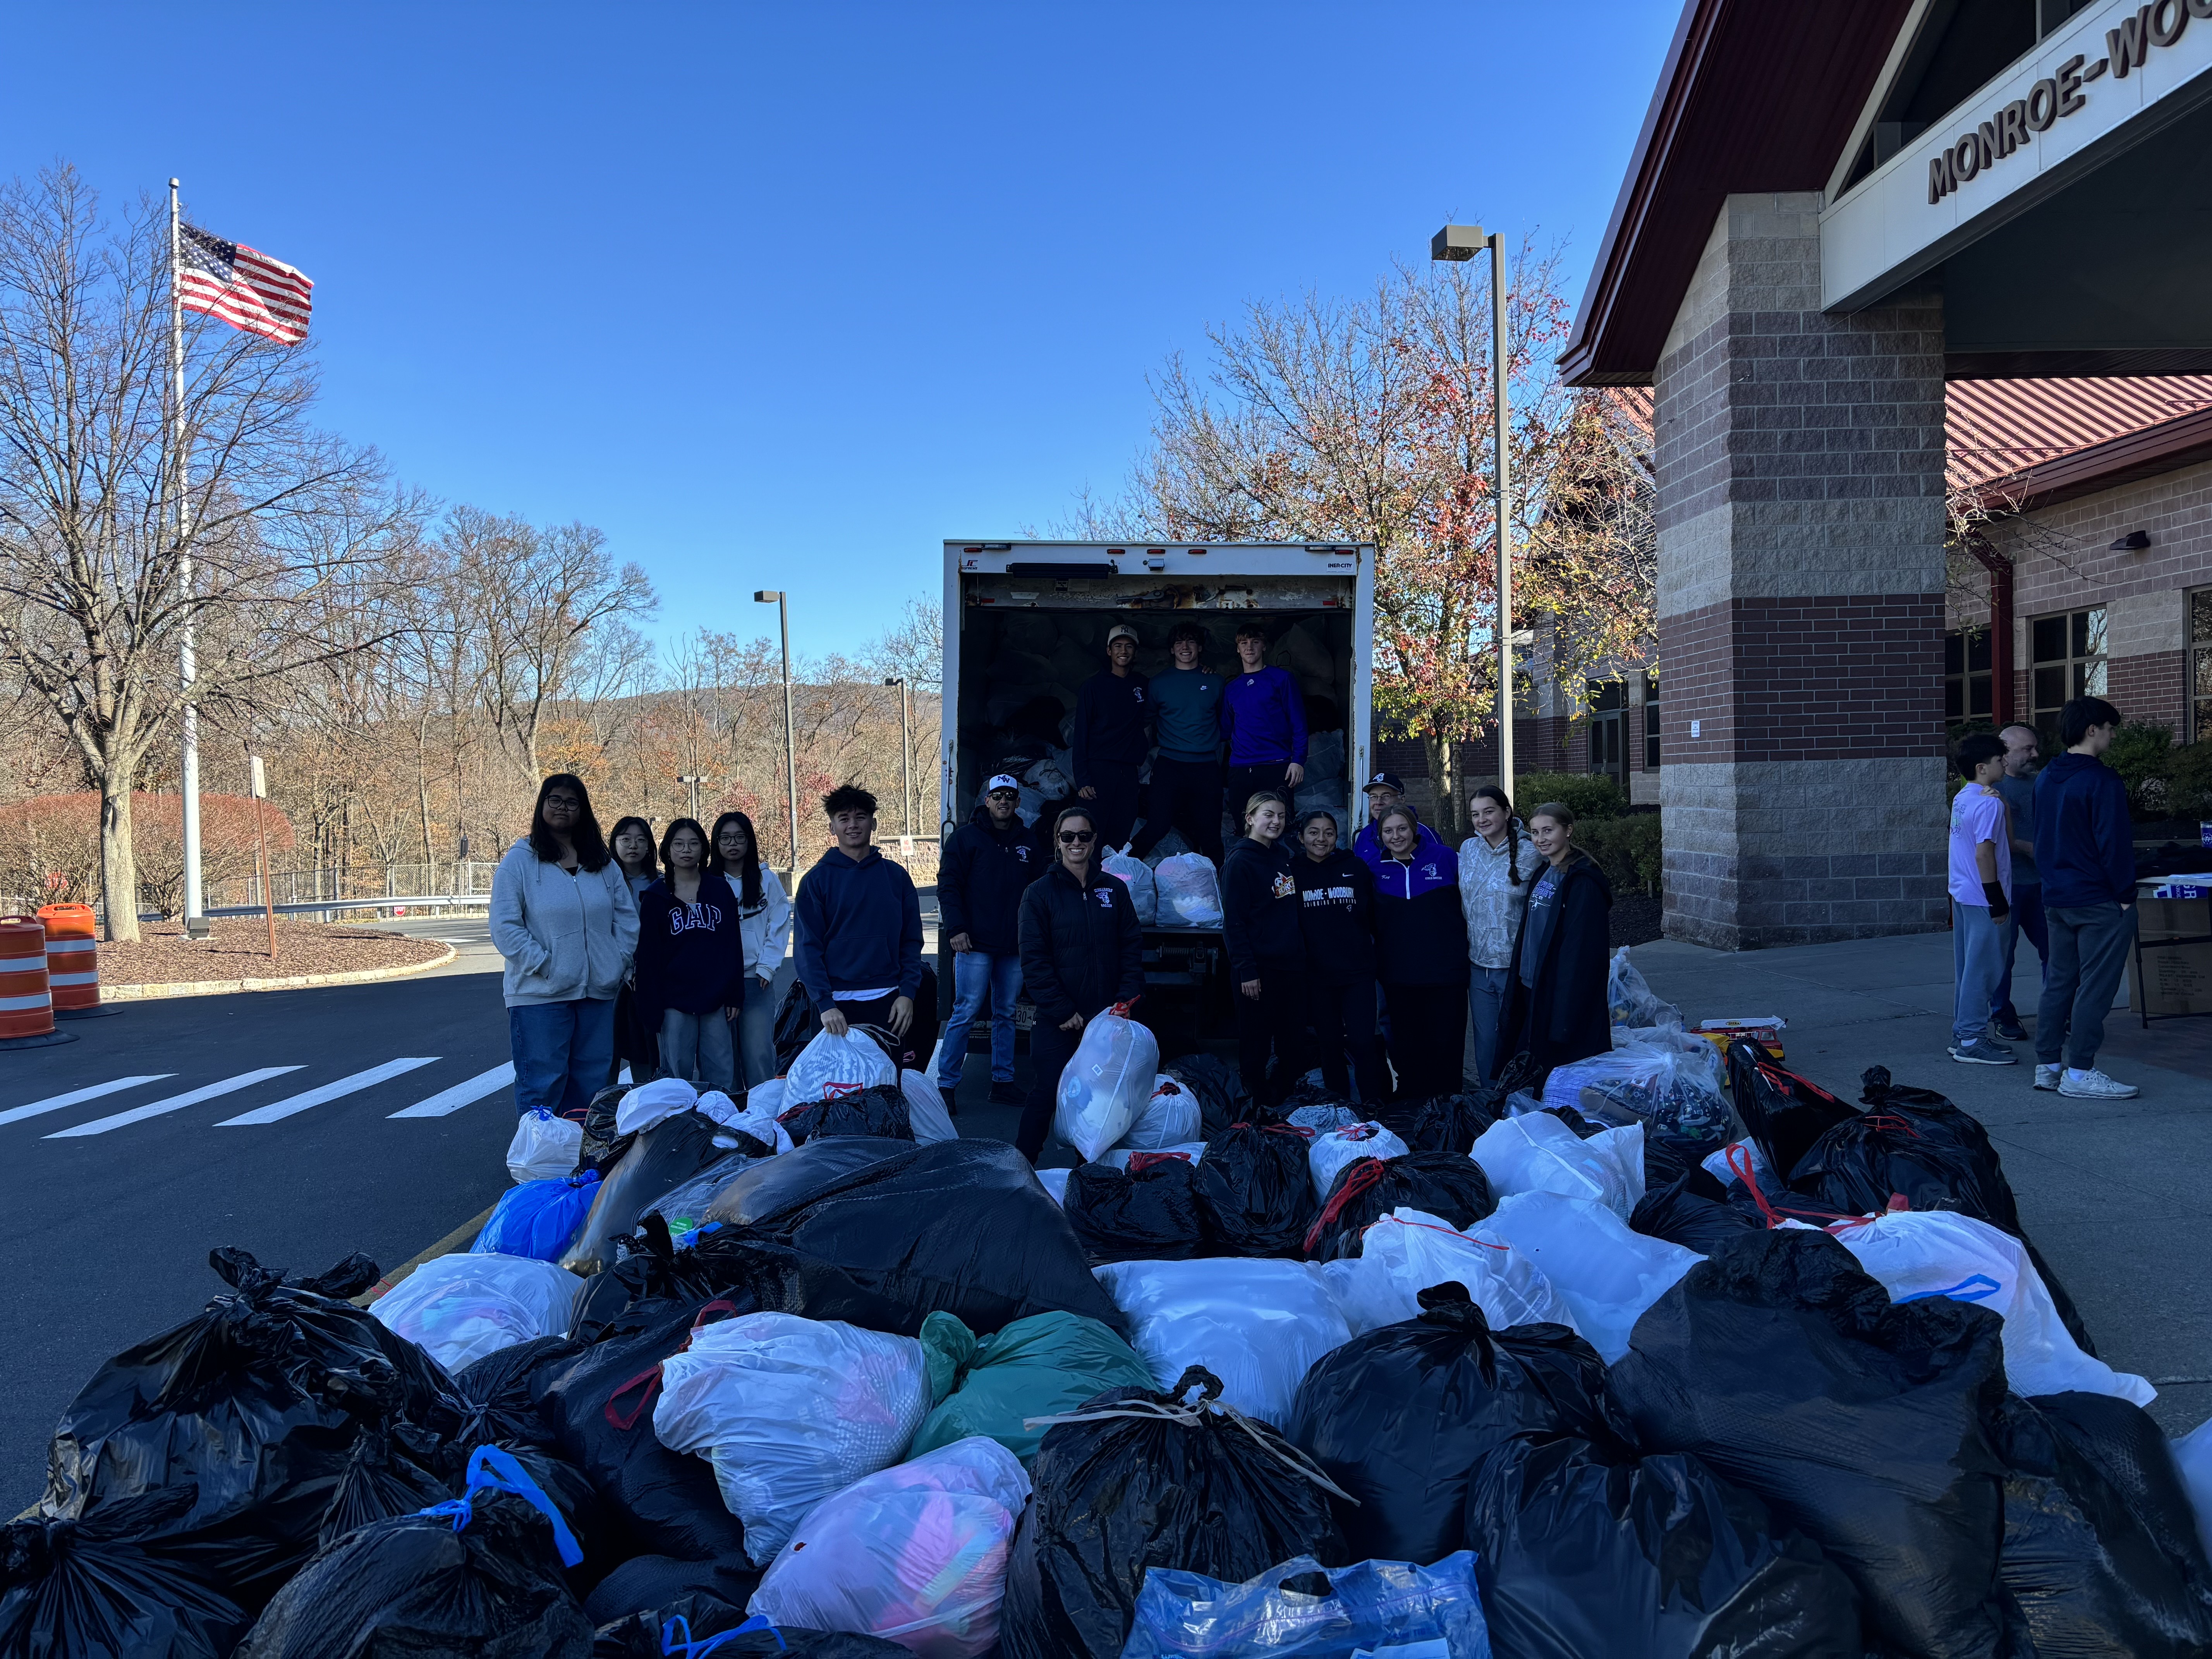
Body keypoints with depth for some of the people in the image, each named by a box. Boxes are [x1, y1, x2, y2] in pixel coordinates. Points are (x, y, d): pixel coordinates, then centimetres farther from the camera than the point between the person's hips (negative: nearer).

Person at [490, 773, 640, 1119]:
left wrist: (618, 964, 2)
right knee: (542, 1089, -3)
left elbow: (627, 918, 14)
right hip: (540, 996, -4)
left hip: (599, 993, 5)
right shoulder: (519, 861, -2)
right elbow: (505, 928, -8)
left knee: (592, 1085, 11)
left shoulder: (604, 864, 12)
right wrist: (544, 966, -15)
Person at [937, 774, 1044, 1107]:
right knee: (966, 1013, -6)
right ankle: (946, 1084, -1)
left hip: (1015, 947, 5)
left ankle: (1003, 1082, 17)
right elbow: (948, 886, -3)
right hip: (975, 944, -4)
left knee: (1006, 1014, 10)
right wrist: (956, 929, -12)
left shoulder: (1028, 843, 13)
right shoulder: (966, 837, 0)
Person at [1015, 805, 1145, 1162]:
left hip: (1107, 1017, 3)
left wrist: (1125, 1000, -5)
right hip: (1057, 1022, -3)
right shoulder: (1040, 893, -1)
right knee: (1047, 1092, -4)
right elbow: (1034, 959, -6)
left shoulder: (1115, 890, 9)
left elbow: (1132, 949, 7)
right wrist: (1062, 1011, -13)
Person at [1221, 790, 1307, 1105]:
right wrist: (1246, 971, -18)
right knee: (1256, 1045, 3)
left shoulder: (1283, 856, 13)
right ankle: (1259, 1109, 16)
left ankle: (1277, 1098, 26)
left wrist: (1301, 954, 13)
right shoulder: (1240, 861, -9)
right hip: (1259, 969, -7)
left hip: (1291, 966, 7)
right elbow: (1234, 922, -13)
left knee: (1294, 1047, 9)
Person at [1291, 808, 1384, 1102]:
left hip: (1358, 971, -1)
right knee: (1330, 1047, 10)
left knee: (1362, 1043, -9)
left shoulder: (1356, 868, 2)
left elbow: (1375, 917, 5)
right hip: (1317, 975, 1)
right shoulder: (1294, 872, 2)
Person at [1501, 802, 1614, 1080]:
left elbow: (1581, 950, -19)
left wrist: (1563, 1020, -22)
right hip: (1532, 988, 9)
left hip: (1565, 993, -9)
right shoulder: (1542, 874, 13)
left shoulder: (1582, 880, -14)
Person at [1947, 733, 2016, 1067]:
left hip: (1962, 895, 10)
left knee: (1967, 968, 14)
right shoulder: (1989, 803, -16)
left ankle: (1962, 1034, 21)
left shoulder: (1961, 799, 11)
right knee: (1982, 969, -4)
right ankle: (1972, 1041, 0)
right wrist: (1997, 900, -18)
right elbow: (1984, 854, -20)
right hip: (1982, 899, -10)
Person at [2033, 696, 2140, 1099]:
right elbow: (2114, 842, -17)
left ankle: (2047, 1065, 16)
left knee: (2058, 981, 13)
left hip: (2056, 899, 8)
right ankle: (2079, 1073, -1)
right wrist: (2125, 894, -10)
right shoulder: (2101, 781, -15)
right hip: (2099, 900, -8)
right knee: (2095, 986, -3)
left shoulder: (2045, 780, 11)